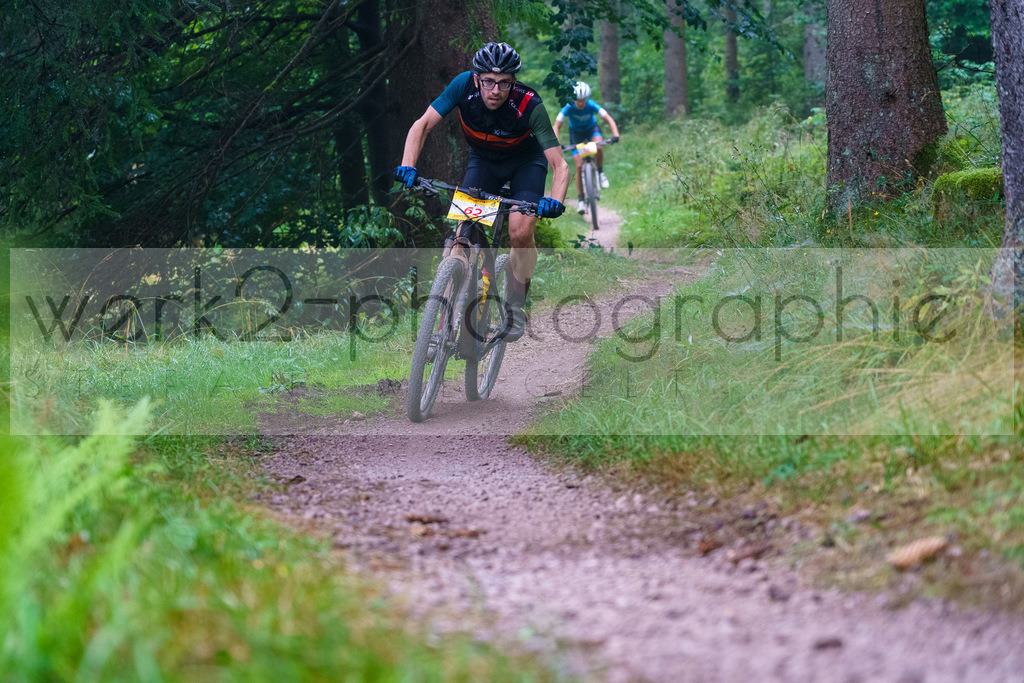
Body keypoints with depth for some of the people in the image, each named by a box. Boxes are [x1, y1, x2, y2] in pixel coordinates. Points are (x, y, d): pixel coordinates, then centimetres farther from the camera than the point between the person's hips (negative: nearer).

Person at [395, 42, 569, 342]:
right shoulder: (464, 86, -29)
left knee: (521, 233, -22)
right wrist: (407, 167, -38)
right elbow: (422, 125, -22)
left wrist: (555, 202, -53)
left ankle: (516, 308, 0)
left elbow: (560, 165, -35)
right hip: (483, 160, 2)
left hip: (526, 161, -2)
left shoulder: (529, 105, -34)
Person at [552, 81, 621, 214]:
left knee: (598, 147, -34)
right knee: (579, 166, -11)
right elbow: (557, 126, -27)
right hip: (576, 132, 0)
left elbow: (609, 119, -30)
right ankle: (580, 198, 0)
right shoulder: (569, 108, -29)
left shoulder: (592, 105, -29)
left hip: (591, 128, 0)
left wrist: (615, 135, -45)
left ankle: (600, 171, -6)